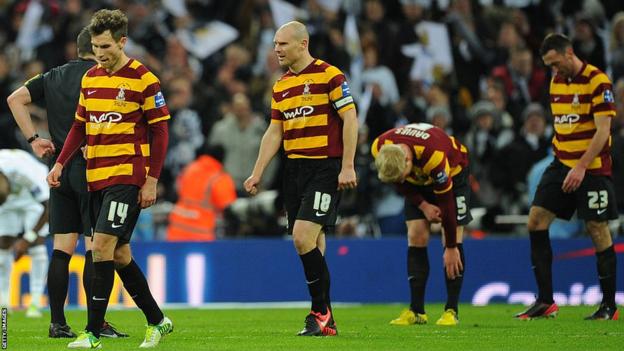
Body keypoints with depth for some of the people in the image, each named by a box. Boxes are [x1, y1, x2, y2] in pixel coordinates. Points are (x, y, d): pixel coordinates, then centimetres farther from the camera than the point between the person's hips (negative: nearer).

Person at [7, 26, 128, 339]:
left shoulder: (54, 77, 14)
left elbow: (16, 98, 10)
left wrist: (33, 139, 7)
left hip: (59, 169, 6)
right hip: (90, 169, -6)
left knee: (62, 248, 7)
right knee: (96, 248, -4)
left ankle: (57, 323, 6)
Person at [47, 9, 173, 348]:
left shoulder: (143, 79, -7)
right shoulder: (89, 79, 11)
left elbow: (159, 131, -7)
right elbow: (80, 126, 20)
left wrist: (152, 180, -11)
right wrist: (60, 163, 8)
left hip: (127, 177, -7)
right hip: (96, 177, 7)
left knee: (103, 245, -16)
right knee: (119, 254, 11)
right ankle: (157, 320, 25)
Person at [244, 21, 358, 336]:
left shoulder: (328, 75, -7)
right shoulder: (280, 86, 15)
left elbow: (350, 119, -10)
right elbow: (274, 132, 18)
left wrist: (347, 167, -15)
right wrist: (257, 174, 11)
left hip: (325, 168, -7)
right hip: (294, 169, 7)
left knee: (303, 236, -18)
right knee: (311, 245, 5)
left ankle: (321, 312, -9)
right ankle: (324, 321, 10)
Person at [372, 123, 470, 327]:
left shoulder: (435, 156, -43)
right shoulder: (379, 148, -30)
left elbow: (446, 203, -32)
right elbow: (400, 183, -9)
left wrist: (451, 247, -25)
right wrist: (422, 205, -20)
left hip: (452, 171, -4)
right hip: (418, 181, 4)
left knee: (453, 236, -15)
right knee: (416, 237, -8)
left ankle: (452, 310, -13)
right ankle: (416, 311, -7)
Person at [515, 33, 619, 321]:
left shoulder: (597, 81, -12)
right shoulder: (556, 81, 12)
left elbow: (603, 130, -16)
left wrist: (581, 167, -20)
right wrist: (559, 152, 12)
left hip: (592, 168, -7)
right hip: (561, 164, 7)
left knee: (599, 232, -3)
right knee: (536, 220, -3)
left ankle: (609, 306, 8)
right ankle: (545, 301, 1)